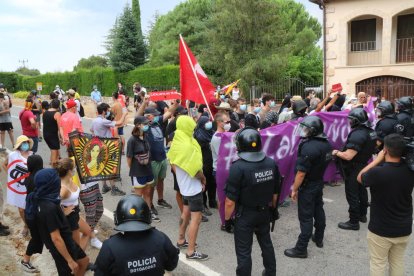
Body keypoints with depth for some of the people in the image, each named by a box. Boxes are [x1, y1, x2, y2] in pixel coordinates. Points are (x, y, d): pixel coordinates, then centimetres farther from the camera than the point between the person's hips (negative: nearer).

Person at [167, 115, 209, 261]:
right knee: (196, 218, -3)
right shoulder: (189, 145, -24)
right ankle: (191, 252, 2)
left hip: (183, 185, 9)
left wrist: (181, 176, 11)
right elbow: (196, 169, -23)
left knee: (186, 213, 22)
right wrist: (203, 179, -4)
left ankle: (181, 240, 35)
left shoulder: (176, 143, 3)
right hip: (193, 187, -9)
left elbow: (173, 165, 9)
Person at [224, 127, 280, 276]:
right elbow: (275, 192, 5)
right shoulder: (272, 163, -8)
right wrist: (273, 208, 20)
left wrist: (227, 219, -7)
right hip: (265, 212, 6)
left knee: (243, 252, 10)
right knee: (266, 243, 27)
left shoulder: (238, 167, -25)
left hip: (245, 215, -6)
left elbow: (230, 201, -22)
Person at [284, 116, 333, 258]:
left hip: (307, 186, -8)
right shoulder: (327, 144, -1)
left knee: (306, 217, -1)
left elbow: (301, 173, -25)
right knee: (318, 210, 22)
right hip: (319, 182, 9)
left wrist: (294, 189, -15)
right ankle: (319, 238, 40)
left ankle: (301, 249, 9)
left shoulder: (308, 147, -29)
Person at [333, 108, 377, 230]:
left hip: (354, 169, -9)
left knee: (352, 195, 1)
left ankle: (354, 222, 10)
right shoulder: (371, 132, 1)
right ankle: (362, 214, 38)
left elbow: (348, 156, -30)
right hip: (363, 165, 9)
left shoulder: (357, 134, -28)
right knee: (361, 191, 22)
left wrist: (337, 152, -15)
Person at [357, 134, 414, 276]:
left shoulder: (377, 172, -27)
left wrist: (378, 159, -6)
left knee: (377, 264, 13)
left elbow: (360, 177, -5)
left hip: (380, 230, -4)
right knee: (398, 263, 22)